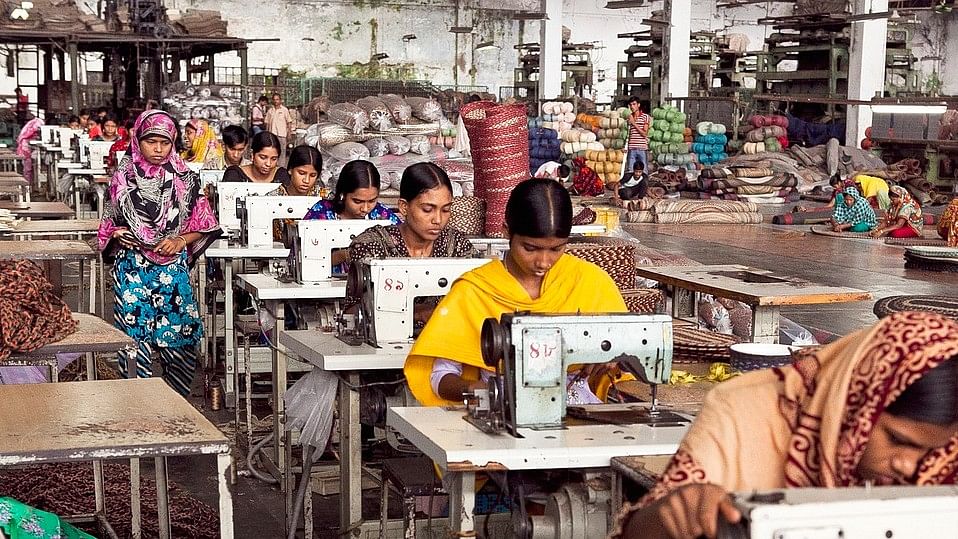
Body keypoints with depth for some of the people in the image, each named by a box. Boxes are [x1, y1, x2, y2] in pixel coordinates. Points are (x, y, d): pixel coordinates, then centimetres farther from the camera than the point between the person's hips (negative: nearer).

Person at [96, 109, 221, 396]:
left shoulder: (184, 178, 3)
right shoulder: (124, 178, 3)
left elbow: (202, 226, 9)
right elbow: (110, 222, 14)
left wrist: (181, 241, -8)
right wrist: (117, 234, -7)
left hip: (173, 268, 0)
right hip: (133, 269, 0)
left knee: (179, 339, -1)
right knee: (135, 337, -3)